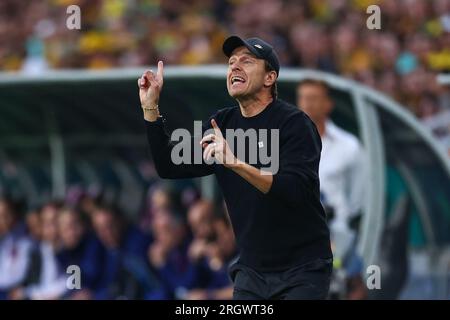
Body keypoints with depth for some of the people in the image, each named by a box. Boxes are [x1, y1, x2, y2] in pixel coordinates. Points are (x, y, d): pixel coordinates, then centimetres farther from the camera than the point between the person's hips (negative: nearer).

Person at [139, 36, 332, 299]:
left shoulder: (294, 123, -12)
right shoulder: (223, 123, 8)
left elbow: (297, 191, -26)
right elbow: (169, 166, 8)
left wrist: (237, 164, -37)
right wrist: (151, 107, -1)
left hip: (302, 270, -6)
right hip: (252, 271, 6)